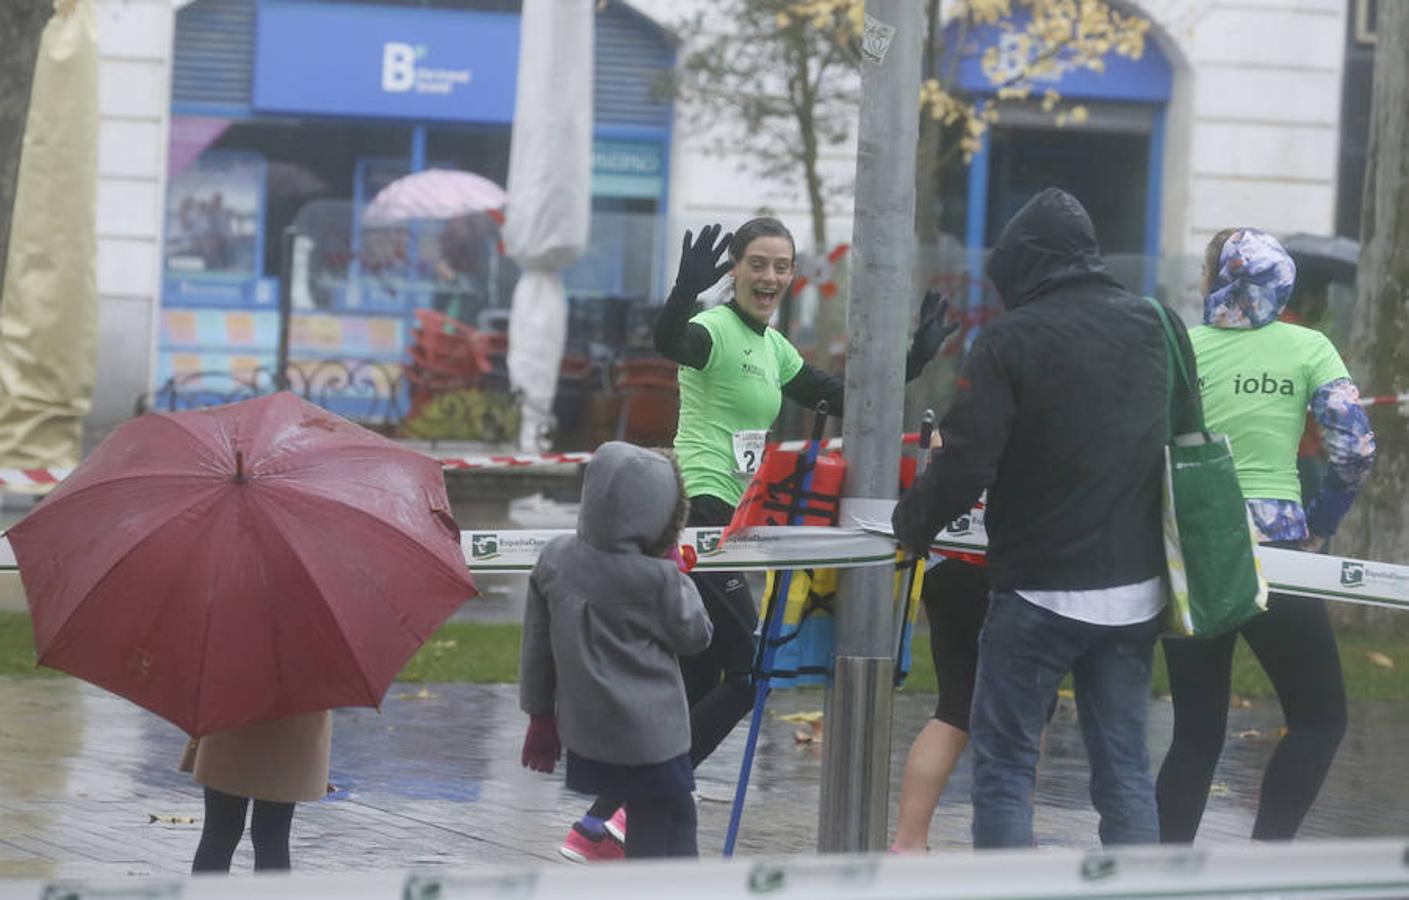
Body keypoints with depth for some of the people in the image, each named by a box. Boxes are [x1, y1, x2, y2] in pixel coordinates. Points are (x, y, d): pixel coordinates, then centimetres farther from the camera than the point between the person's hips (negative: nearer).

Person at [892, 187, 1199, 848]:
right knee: (1125, 768, 11)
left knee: (1003, 764, 3)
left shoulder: (1011, 340, -11)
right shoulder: (1159, 327, 7)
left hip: (1041, 589, -5)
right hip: (1136, 590, 5)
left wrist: (910, 523, 2)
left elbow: (965, 462, -16)